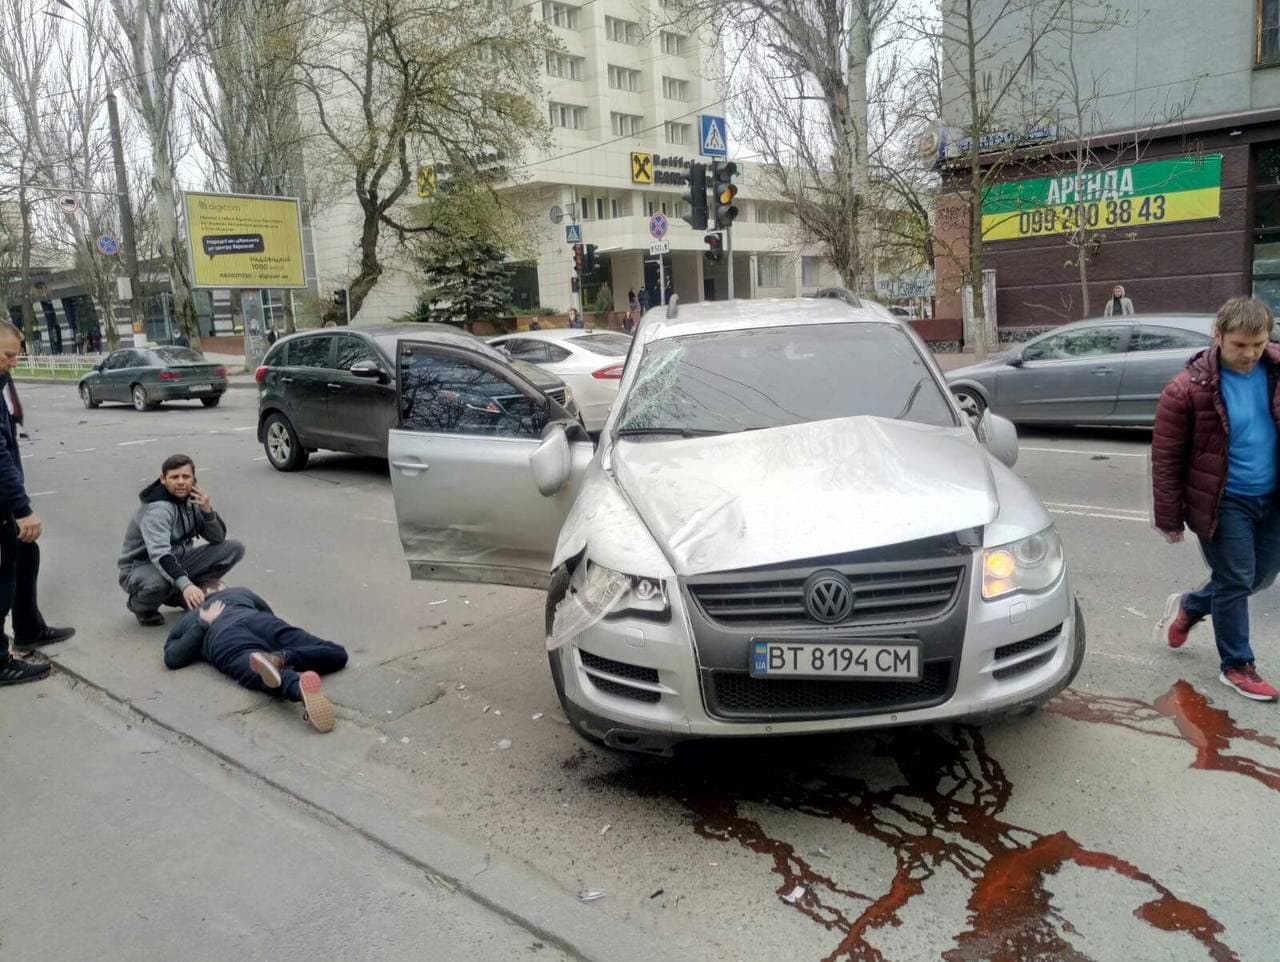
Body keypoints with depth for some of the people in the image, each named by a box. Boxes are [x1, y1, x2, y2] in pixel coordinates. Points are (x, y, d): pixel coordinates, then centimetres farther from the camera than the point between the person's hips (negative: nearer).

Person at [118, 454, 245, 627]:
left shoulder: (192, 498, -3)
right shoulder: (156, 509, -25)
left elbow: (218, 538, 0)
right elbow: (159, 554, -40)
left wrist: (207, 510, -20)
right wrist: (185, 584, -55)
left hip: (176, 562, 7)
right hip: (141, 568, -7)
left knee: (235, 548, -8)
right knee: (160, 582, -43)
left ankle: (179, 596, -2)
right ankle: (140, 605, -4)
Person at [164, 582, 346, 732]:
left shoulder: (185, 621, 38)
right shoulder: (239, 592, 43)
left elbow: (172, 659, 18)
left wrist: (202, 624, 26)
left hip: (223, 639, -1)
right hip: (259, 621, 1)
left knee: (266, 678, -30)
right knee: (336, 654, -1)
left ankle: (299, 686, -68)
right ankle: (282, 658, -31)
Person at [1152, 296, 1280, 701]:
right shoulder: (1188, 390, -19)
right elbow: (1166, 458, -12)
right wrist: (1169, 517, -9)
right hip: (1224, 501, -5)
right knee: (1236, 580, 3)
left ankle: (1188, 607, 41)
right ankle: (1236, 666, 21)